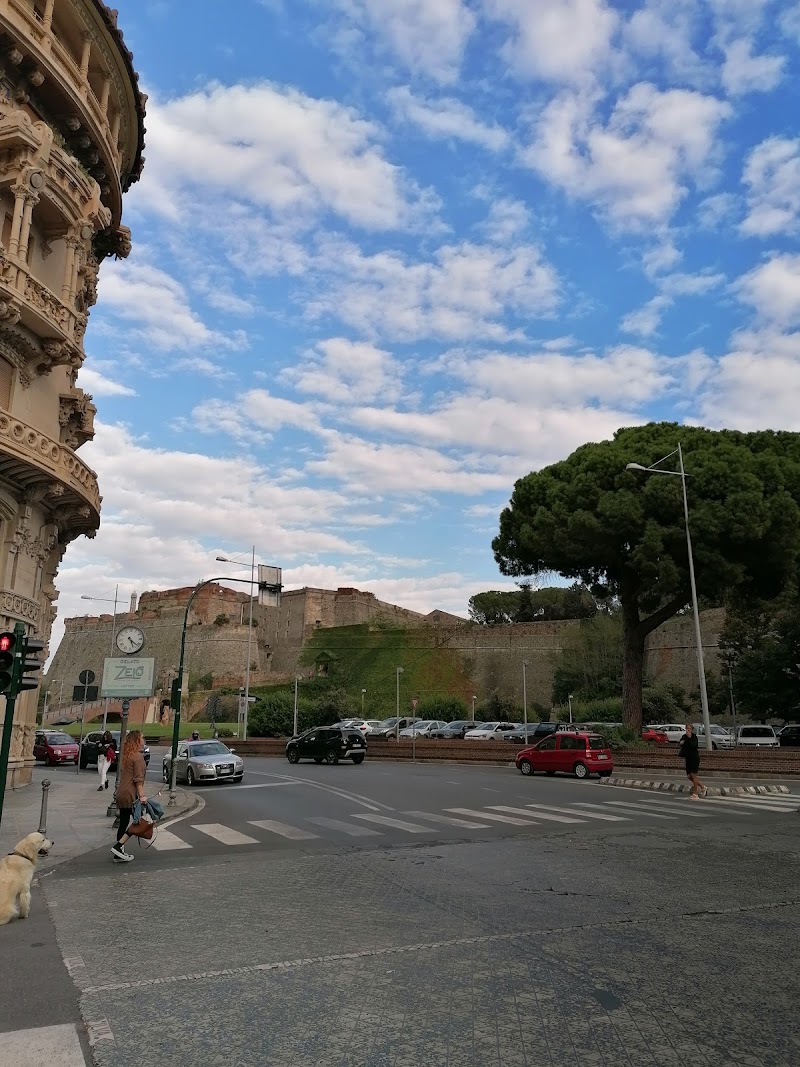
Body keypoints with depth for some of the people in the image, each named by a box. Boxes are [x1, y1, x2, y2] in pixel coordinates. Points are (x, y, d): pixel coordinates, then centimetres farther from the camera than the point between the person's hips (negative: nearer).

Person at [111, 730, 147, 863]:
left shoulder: (126, 755, 15)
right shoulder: (138, 756, -13)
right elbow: (138, 779, -18)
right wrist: (142, 795, -19)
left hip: (121, 794, 9)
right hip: (131, 795, -9)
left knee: (124, 823, 13)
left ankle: (120, 853, 16)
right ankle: (118, 846, -6)